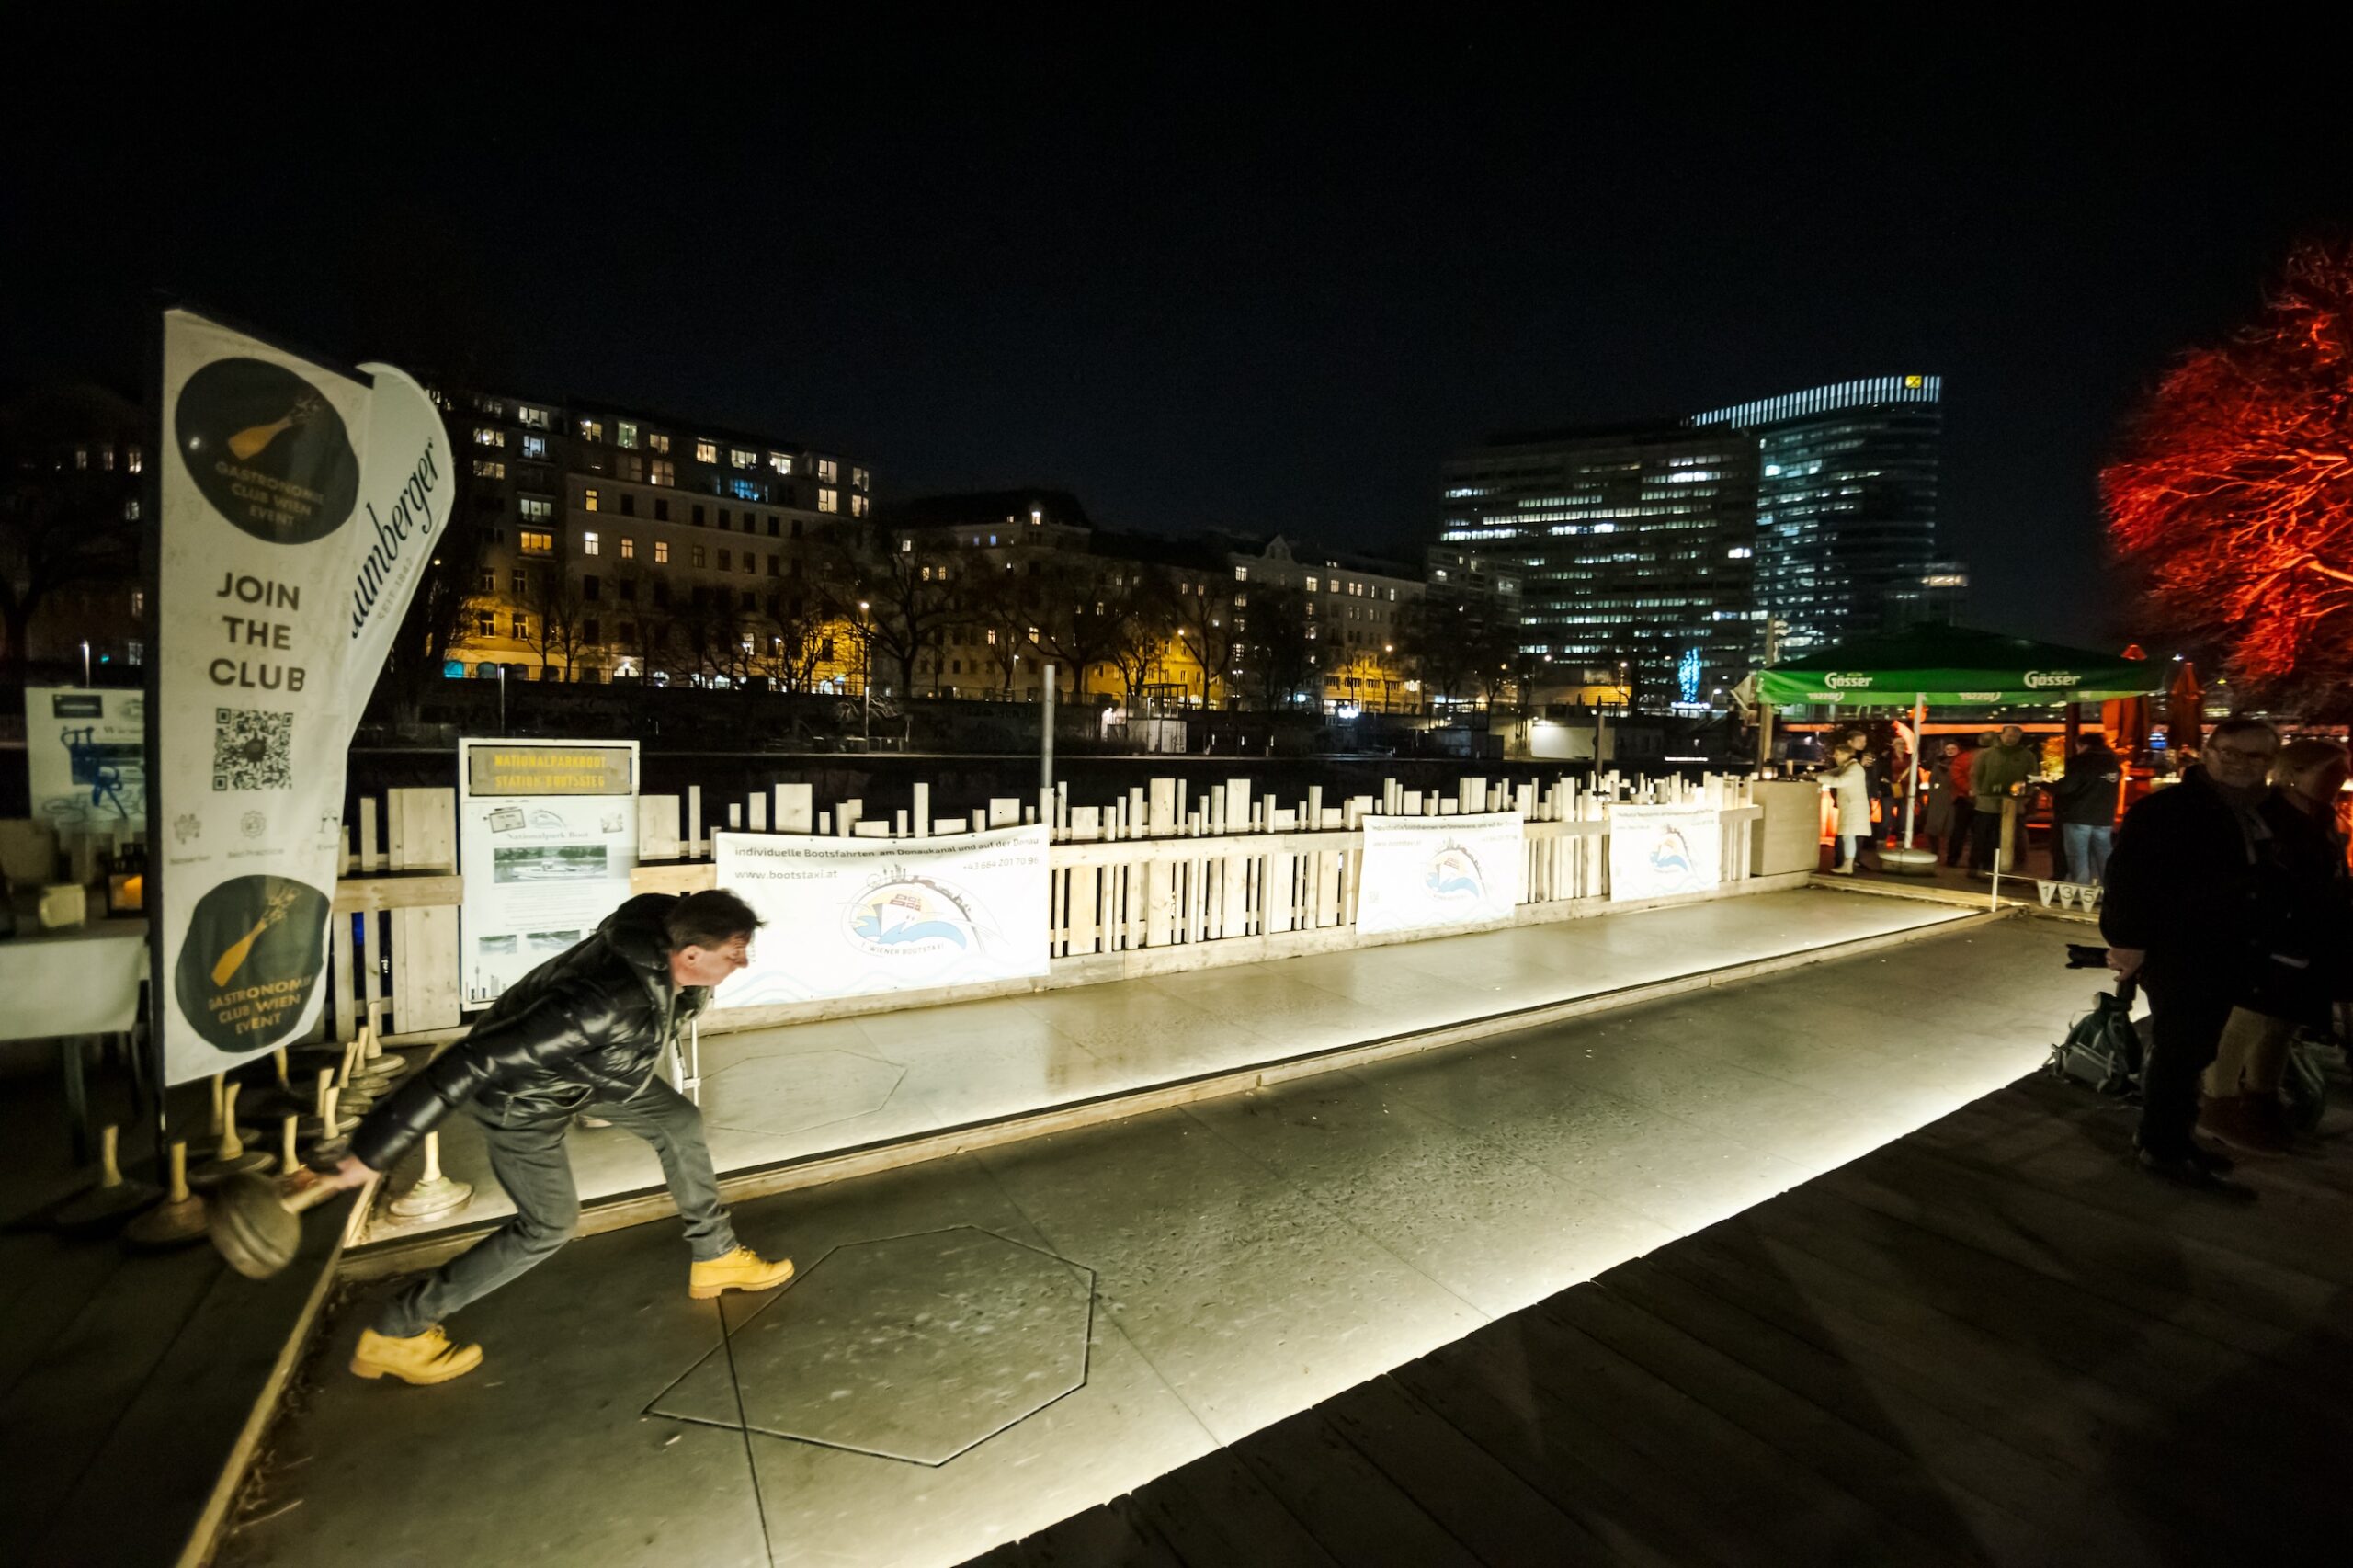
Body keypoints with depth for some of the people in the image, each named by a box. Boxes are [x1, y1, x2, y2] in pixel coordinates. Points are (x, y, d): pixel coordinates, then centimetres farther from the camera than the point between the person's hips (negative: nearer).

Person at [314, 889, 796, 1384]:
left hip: (584, 1059, 8)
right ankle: (395, 1333, 22)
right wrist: (375, 1148, -33)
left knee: (679, 1121, 9)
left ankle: (716, 1257, 25)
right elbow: (477, 1062, -40)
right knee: (550, 1225, 3)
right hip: (524, 1092, -8)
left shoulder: (666, 931, -23)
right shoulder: (607, 1004, -45)